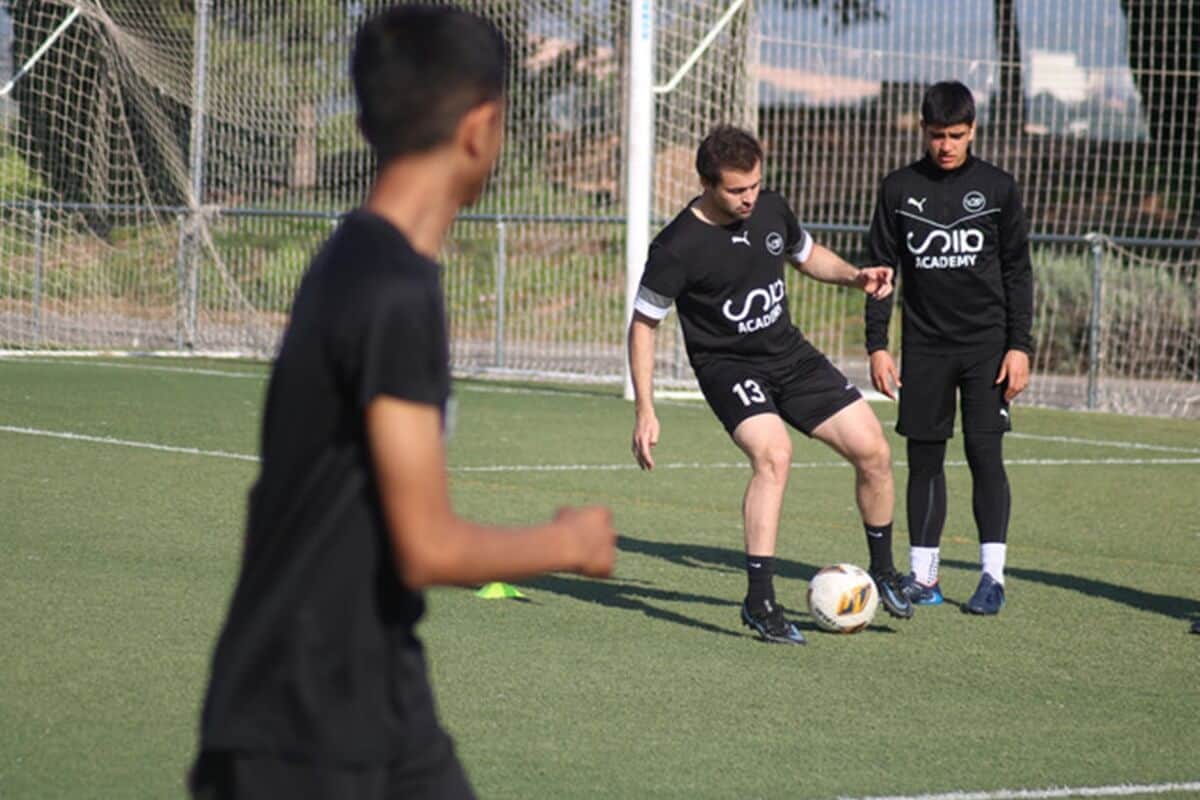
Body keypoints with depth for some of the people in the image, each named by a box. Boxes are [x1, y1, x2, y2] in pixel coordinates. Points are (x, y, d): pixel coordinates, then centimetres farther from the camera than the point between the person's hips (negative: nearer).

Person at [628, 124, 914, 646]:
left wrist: (854, 276, -1)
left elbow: (807, 255, 19)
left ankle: (882, 570, 21)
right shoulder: (677, 248, -20)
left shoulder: (772, 210, -3)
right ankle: (759, 602, -26)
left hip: (790, 354, 6)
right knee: (773, 453, -32)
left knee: (873, 451, -2)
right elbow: (643, 325, -11)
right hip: (728, 365, -6)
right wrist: (645, 412, -15)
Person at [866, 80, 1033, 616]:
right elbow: (880, 269, 7)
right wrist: (877, 345, 0)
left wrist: (1019, 345, -4)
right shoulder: (899, 189, 4)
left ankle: (992, 575, -3)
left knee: (985, 452, -7)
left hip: (986, 343, -2)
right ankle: (923, 575, 11)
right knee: (924, 457, 3)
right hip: (924, 345, 2)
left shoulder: (997, 188, 2)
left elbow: (1017, 271, 4)